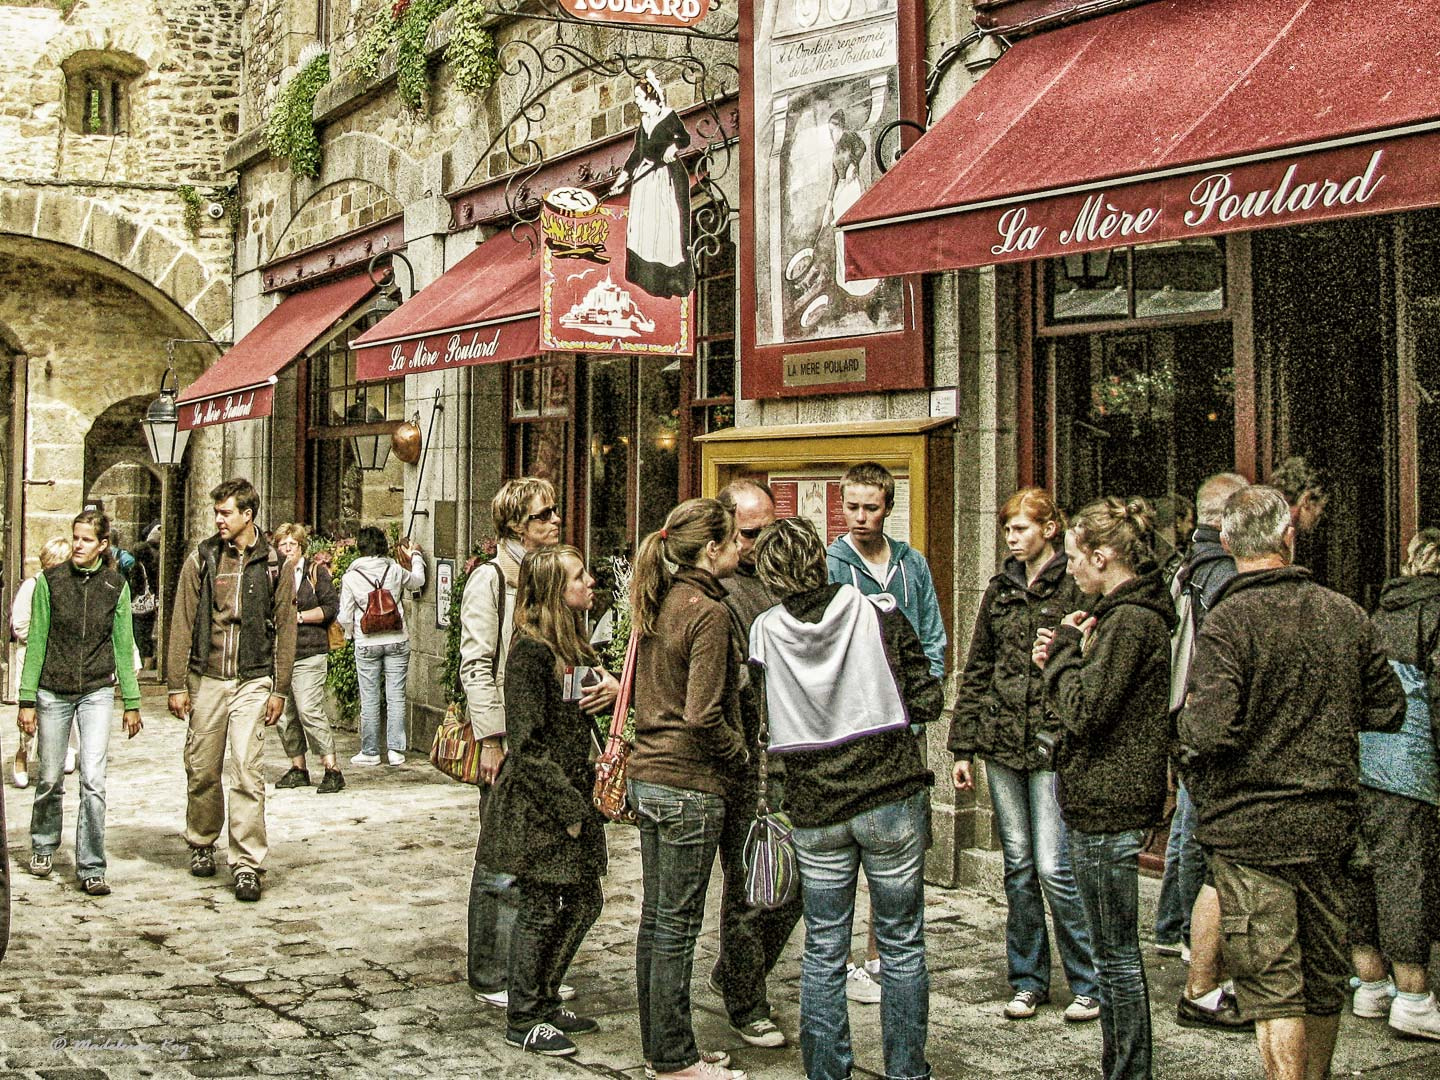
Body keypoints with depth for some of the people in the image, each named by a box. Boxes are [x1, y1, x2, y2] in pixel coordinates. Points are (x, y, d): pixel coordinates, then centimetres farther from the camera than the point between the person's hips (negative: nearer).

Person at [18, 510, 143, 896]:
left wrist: (131, 702, 6)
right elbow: (36, 642, -1)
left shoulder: (115, 586, 0)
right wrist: (27, 700, -3)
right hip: (53, 692, 0)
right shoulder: (50, 581, -3)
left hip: (97, 693, 0)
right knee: (50, 778, 11)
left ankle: (91, 868, -4)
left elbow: (123, 646, 6)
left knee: (93, 780, -10)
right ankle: (43, 847, 36)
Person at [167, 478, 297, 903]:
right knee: (201, 771, 9)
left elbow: (285, 630, 6)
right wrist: (177, 684, 0)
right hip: (206, 679, 2)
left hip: (253, 681, -2)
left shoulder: (274, 565, 3)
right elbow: (182, 624, 5)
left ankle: (247, 863, -5)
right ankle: (202, 844, 30)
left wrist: (279, 690, 2)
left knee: (247, 772, -9)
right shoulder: (201, 559, 4)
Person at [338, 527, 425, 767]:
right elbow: (418, 580, 20)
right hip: (397, 641, 1)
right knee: (396, 696, 5)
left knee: (370, 699, 5)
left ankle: (370, 751, 10)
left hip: (367, 644, -1)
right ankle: (395, 750, 5)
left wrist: (350, 634, 19)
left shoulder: (350, 577, -6)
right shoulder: (394, 570, -3)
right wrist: (415, 556, 38)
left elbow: (345, 617, -2)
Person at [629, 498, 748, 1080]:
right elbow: (703, 715, -20)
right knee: (677, 926, 0)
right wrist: (741, 758, -6)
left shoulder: (656, 604, 9)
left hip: (648, 775, 8)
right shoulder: (709, 612, -16)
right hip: (690, 786, -8)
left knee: (655, 917, 14)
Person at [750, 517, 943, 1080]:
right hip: (892, 801, -1)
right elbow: (926, 701, -5)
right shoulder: (880, 615, -7)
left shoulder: (765, 632, -5)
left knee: (823, 953, 12)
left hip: (815, 811, 1)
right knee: (902, 946, 11)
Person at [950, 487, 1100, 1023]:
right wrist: (964, 746, 11)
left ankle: (1089, 983, 9)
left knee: (1054, 867, -6)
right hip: (1002, 741, 5)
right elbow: (976, 670, 14)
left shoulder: (1075, 586, -4)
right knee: (1018, 867, 10)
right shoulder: (1001, 588, 13)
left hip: (1053, 743, -5)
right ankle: (1027, 979, 20)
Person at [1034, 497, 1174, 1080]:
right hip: (1104, 800, 11)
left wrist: (1063, 653, -7)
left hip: (1107, 804, -11)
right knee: (1113, 950, 17)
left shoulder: (1130, 620, -18)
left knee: (1117, 952, -1)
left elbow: (1085, 710, -22)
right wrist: (1061, 660, 3)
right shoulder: (1131, 611, 14)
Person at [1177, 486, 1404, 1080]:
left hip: (1249, 825, -5)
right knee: (1325, 978, 18)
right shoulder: (1345, 614, 1)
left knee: (1272, 986, -1)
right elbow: (1388, 708, 9)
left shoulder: (1227, 623, -15)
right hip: (1330, 824, 5)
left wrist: (1186, 720, -1)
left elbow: (1211, 732, -22)